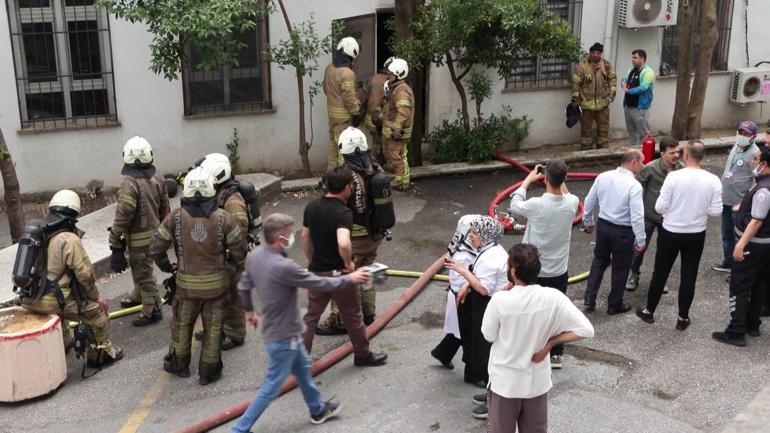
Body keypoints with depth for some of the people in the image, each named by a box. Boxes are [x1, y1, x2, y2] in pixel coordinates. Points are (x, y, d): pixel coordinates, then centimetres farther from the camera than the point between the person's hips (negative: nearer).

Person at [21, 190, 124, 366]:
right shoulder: (69, 240, -13)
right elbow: (85, 274, -12)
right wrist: (95, 297, 4)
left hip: (29, 299, 8)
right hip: (52, 301, -8)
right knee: (97, 310, 7)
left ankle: (64, 341, 56)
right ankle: (102, 352, 16)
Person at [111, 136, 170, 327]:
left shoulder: (130, 183, -24)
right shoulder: (157, 179, 0)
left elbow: (122, 215, -23)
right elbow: (164, 208, 10)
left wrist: (115, 240, -16)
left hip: (138, 237, -8)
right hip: (154, 232, 8)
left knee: (143, 273, 2)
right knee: (141, 268, 26)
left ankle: (152, 310, 11)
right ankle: (138, 297, 45)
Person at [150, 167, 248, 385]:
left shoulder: (175, 217, -12)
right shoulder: (223, 218, -15)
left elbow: (156, 248, -7)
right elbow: (239, 247, -10)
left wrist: (166, 267, 10)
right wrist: (229, 265, 9)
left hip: (186, 282, 1)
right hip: (216, 283, -1)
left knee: (182, 323, 22)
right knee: (213, 327, 14)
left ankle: (179, 363, 39)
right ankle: (208, 370, 25)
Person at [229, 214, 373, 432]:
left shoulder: (254, 256, -7)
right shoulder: (283, 267, -32)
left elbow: (243, 286, 7)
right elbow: (319, 283, -21)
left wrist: (249, 310, 26)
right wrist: (350, 278, -7)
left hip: (277, 329, 9)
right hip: (283, 335, -9)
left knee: (302, 369, 27)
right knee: (271, 387, 6)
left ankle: (318, 410, 46)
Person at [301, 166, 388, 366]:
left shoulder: (312, 207, 0)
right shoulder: (343, 212, -23)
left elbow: (305, 237, 10)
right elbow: (343, 243, -38)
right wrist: (349, 263, -20)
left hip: (316, 272, 6)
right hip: (338, 273, -6)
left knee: (311, 316, 17)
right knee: (353, 317, 14)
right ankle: (363, 355, 30)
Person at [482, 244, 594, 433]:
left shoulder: (500, 300, -25)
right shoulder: (553, 298, -17)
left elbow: (489, 336, -9)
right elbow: (586, 330, -16)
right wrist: (551, 342, -8)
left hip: (505, 382, -2)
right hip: (537, 381, 2)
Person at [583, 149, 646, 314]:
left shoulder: (602, 177, -4)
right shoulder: (634, 185, -21)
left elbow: (589, 201, 6)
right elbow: (637, 216, -22)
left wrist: (588, 221, 21)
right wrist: (640, 240, -12)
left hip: (603, 226, 5)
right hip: (623, 231, -5)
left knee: (599, 260, 24)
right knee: (620, 268, 13)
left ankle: (589, 298, 22)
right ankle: (615, 305, 28)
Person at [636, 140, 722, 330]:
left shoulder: (674, 176, -19)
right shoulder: (713, 181, -11)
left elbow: (660, 207, -15)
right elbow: (716, 211, -7)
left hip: (670, 233, -2)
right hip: (696, 235, 2)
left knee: (660, 273, 13)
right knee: (689, 277, 13)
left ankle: (649, 311, 27)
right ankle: (683, 318, 22)